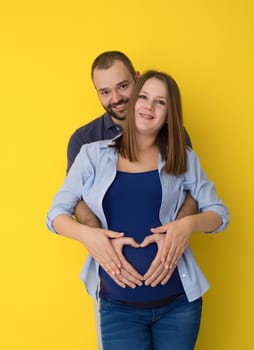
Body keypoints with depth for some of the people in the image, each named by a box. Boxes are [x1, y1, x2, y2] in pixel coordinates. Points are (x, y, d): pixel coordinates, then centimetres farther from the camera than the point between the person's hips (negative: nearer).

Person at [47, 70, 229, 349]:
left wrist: (189, 224, -15)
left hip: (178, 301, 2)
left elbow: (219, 213, 7)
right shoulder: (93, 154, 2)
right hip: (118, 305, -1)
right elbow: (56, 214, 4)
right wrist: (87, 235, -17)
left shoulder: (183, 159, 4)